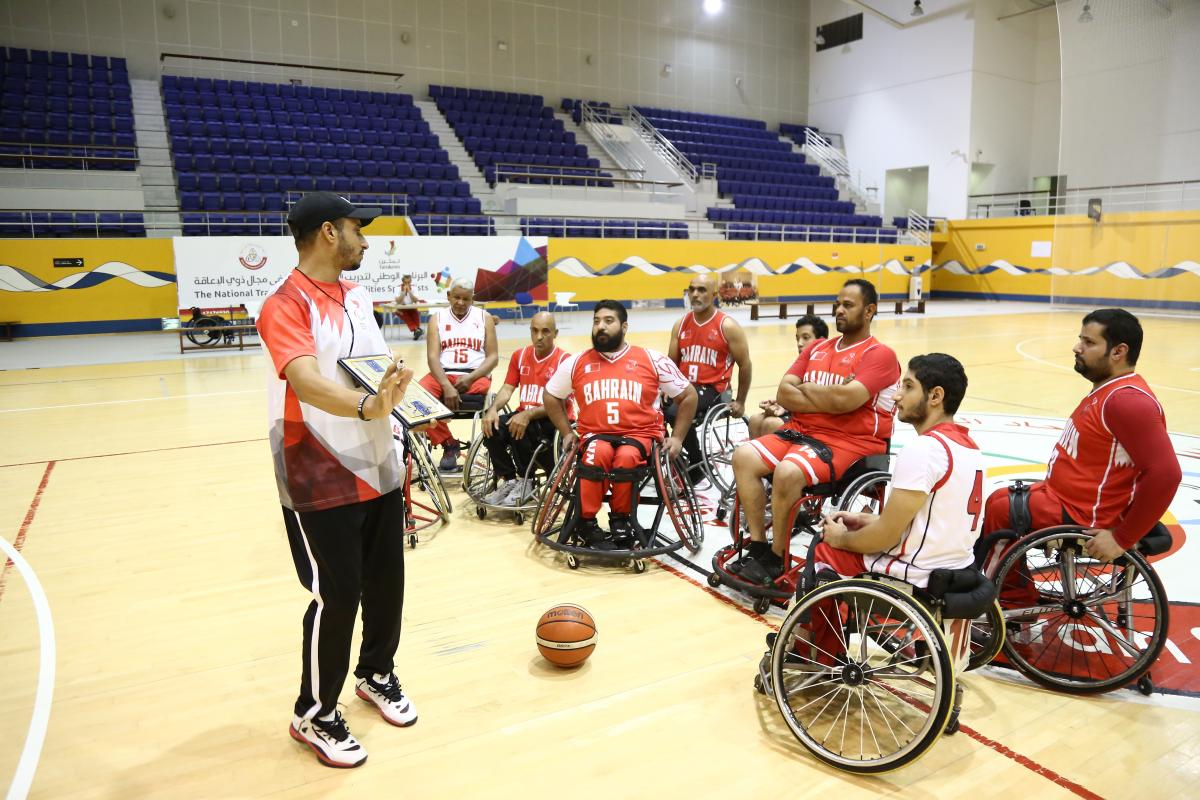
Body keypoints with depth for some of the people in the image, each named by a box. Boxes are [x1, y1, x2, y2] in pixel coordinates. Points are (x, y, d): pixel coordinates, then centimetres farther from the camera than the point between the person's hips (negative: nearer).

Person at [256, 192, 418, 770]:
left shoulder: (358, 297, 10)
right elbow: (306, 380, -34)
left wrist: (396, 382, 1)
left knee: (386, 584, 15)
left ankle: (377, 675, 40)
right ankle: (314, 715, 23)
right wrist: (366, 406, -51)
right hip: (321, 482, -7)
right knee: (336, 597, 0)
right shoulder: (286, 306, -16)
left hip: (379, 471, 7)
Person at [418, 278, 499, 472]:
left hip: (475, 375, -1)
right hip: (443, 374, 1)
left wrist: (470, 378, -17)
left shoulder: (485, 318, 10)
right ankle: (448, 444, -14)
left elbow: (493, 356, 2)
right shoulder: (437, 318, 9)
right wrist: (447, 386, -22)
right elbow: (432, 356, -3)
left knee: (485, 389, -36)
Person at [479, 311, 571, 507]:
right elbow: (507, 388, 6)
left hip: (552, 421, -5)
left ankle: (524, 482, -10)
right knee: (492, 427, -22)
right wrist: (493, 408, -16)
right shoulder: (520, 355, 9)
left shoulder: (564, 360, -10)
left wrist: (528, 414, -29)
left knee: (520, 429, -33)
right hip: (523, 415, 5)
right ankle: (507, 481, -5)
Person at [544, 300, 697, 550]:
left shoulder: (652, 360, 4)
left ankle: (621, 519, -9)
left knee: (626, 457, -34)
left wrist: (677, 437, 4)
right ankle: (587, 521, -16)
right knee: (598, 454, -34)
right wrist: (567, 432, 12)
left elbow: (688, 396, 11)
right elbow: (551, 397, 22)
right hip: (596, 434, 1)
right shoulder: (577, 363, 9)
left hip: (640, 435, -1)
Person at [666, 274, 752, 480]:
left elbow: (745, 365, 1)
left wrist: (740, 402, 2)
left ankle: (698, 462, -8)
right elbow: (672, 363, 13)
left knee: (676, 413, -31)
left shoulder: (728, 326, -5)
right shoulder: (681, 325, 9)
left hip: (712, 389, -5)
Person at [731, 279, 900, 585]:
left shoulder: (880, 354, -5)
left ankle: (776, 559, -10)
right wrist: (827, 398, -10)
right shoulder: (816, 349, 16)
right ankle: (758, 547, -7)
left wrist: (806, 389, -4)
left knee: (788, 472, -31)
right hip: (802, 429, 7)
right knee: (744, 457, -13)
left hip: (850, 441, -7)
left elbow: (845, 400, -21)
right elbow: (783, 394, 4)